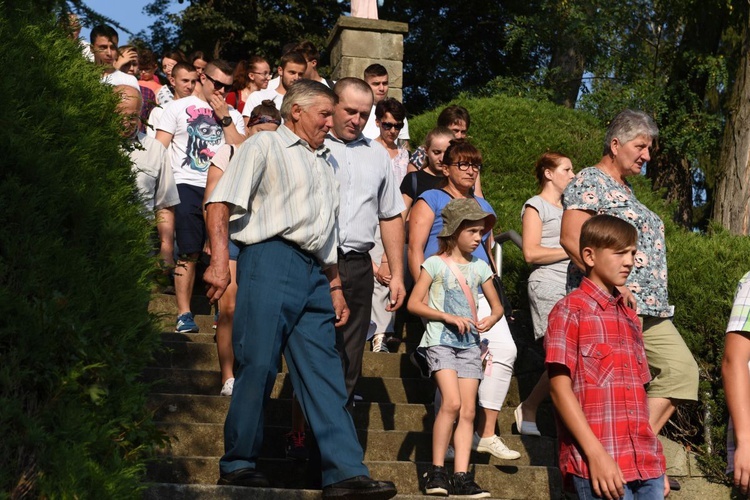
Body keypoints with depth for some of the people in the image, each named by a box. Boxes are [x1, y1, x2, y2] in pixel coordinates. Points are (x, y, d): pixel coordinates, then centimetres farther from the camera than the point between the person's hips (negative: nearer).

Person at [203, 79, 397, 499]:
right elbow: (220, 203, -6)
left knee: (325, 372, 0)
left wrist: (336, 287, 21)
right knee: (259, 364, -7)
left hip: (314, 275, 7)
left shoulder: (323, 162, 28)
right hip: (271, 260, -7)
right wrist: (220, 260, -18)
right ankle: (239, 464, 6)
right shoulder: (266, 145, 6)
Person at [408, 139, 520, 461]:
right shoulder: (431, 200, 7)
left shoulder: (483, 206, 25)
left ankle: (486, 434, -5)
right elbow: (415, 249, -1)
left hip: (479, 290, 5)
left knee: (505, 350, -12)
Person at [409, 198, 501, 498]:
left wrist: (490, 321, -4)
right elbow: (414, 303, -6)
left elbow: (496, 305, 18)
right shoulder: (435, 264, -2)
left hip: (469, 343, 5)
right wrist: (448, 317, -16)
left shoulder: (479, 267, 10)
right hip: (441, 341, -5)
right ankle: (436, 471, -9)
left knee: (468, 410, -2)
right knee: (452, 402, -19)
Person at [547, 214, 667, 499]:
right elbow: (560, 388, -10)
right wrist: (596, 454, -16)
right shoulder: (569, 312, -2)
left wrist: (657, 462, 14)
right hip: (598, 465, -6)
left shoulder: (630, 318, 17)